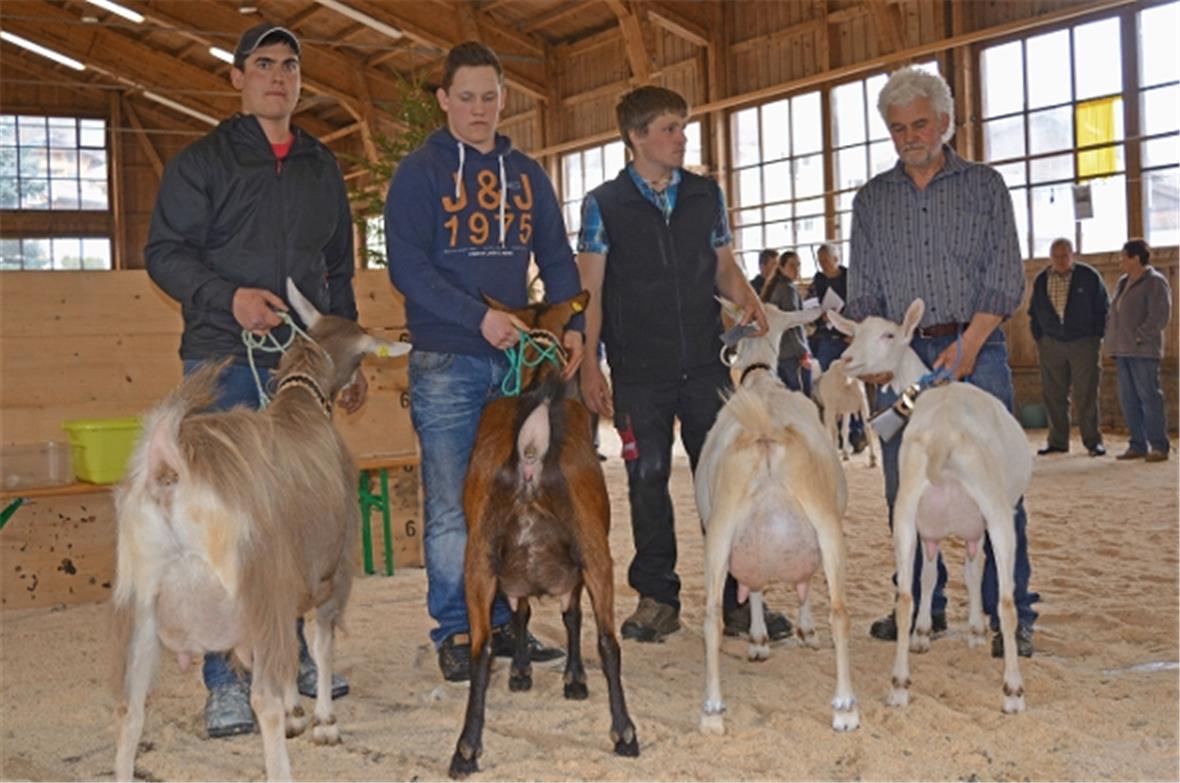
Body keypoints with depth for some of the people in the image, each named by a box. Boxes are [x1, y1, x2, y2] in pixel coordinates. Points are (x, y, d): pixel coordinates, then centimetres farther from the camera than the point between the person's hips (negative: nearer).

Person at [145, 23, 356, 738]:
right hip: (227, 362, -5)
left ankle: (293, 650, 22)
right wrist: (228, 297, -20)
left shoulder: (322, 167, 17)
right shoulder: (202, 161, 3)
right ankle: (226, 679, -3)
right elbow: (165, 252, -3)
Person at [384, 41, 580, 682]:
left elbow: (557, 258, 14)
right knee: (451, 507, -2)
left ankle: (505, 622, 20)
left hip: (518, 360, 5)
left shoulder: (526, 174, 14)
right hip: (445, 364, -4)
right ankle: (454, 631, 8)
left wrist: (571, 325, -3)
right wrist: (479, 317, -21)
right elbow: (407, 267, -11)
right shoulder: (419, 173, -1)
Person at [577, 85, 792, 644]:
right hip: (639, 369, -2)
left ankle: (736, 597, 10)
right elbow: (589, 290, 0)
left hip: (705, 362, 2)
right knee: (647, 479, 4)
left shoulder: (706, 195, 9)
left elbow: (724, 265, 17)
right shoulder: (604, 204, 1)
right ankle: (656, 597, 17)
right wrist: (587, 365, -8)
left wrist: (747, 299, -5)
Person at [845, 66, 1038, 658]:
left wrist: (967, 345, -12)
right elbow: (862, 289, 12)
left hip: (976, 349, -3)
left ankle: (1010, 615, 1)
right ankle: (923, 605, 17)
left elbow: (1006, 277, 0)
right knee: (905, 489, 4)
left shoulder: (983, 185, 7)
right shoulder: (871, 200, 14)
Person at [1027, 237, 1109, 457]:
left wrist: (1097, 338, -1)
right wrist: (1039, 339, 9)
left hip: (1083, 342, -3)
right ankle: (1057, 441, 10)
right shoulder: (1041, 280, 8)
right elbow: (1034, 312, 18)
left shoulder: (1089, 276, -1)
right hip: (1051, 344, 3)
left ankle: (1092, 441, 1)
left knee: (1085, 395, -5)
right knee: (1053, 395, 3)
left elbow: (1103, 308, 4)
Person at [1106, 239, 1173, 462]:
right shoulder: (1122, 282, 19)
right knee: (1128, 399, 6)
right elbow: (1114, 313, 25)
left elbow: (1160, 316, -14)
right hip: (1122, 350, 8)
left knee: (1149, 396, -8)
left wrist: (1139, 337, -16)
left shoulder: (1155, 282, -6)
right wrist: (1112, 340, 13)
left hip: (1143, 350, -8)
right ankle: (1137, 445, 10)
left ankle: (1159, 446, -4)